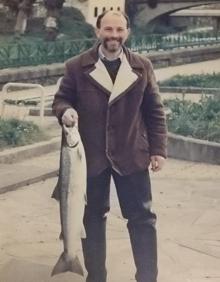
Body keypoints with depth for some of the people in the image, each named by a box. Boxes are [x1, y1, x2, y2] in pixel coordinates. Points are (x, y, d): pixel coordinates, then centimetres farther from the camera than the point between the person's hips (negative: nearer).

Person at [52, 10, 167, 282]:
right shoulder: (77, 66, -1)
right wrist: (65, 111, -18)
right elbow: (60, 98, 6)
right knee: (92, 217, 10)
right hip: (91, 155, 0)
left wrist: (158, 149, 0)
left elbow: (154, 111, 6)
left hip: (131, 155, 0)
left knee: (142, 217, 3)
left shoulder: (142, 66, 3)